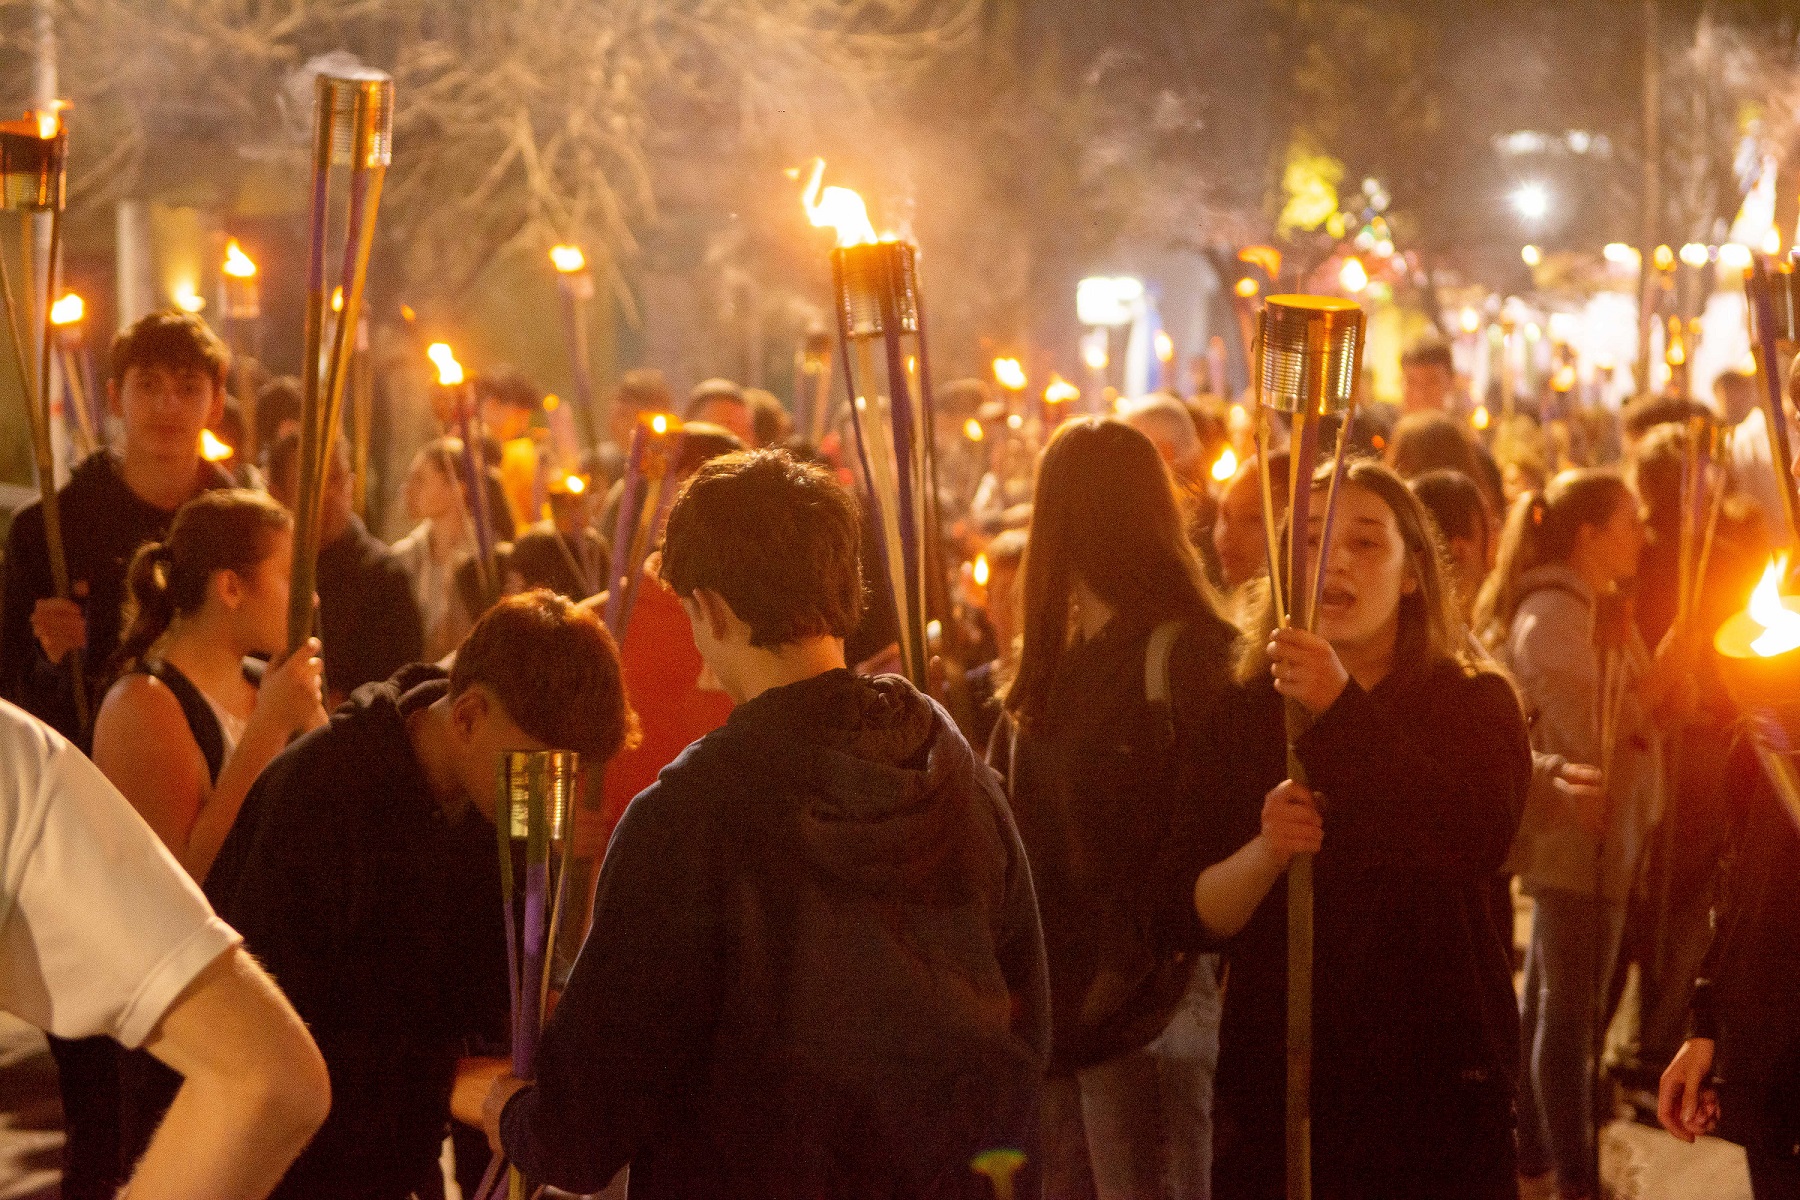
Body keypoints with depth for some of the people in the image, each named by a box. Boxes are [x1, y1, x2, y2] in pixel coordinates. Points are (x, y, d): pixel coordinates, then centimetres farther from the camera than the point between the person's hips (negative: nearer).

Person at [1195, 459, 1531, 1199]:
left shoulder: (1473, 704, 1)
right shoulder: (1251, 712, 6)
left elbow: (1476, 846, -19)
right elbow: (1205, 913, 0)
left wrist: (1342, 710, -24)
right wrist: (1264, 850, -21)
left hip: (1432, 1081, -2)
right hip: (1274, 1074, 2)